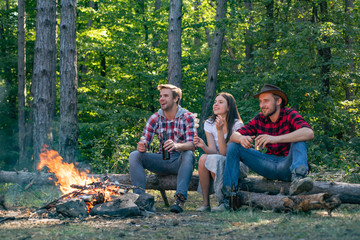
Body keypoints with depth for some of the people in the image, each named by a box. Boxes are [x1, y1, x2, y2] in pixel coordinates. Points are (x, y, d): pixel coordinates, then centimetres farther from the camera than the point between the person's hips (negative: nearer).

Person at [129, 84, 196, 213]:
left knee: (188, 154, -37)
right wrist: (142, 147, -27)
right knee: (134, 156, -17)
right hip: (162, 161, 3)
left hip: (180, 161, -3)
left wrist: (177, 145, -42)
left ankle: (180, 199, -46)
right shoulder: (155, 118, 5)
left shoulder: (187, 117, -6)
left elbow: (192, 144, -19)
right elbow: (145, 141, 0)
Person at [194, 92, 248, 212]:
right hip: (218, 162, 4)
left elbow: (225, 153, -22)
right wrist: (203, 146, -31)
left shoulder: (237, 125, -14)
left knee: (214, 159, -33)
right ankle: (205, 203, -23)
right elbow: (213, 151, -10)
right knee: (203, 158, -28)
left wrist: (220, 130, -31)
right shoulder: (209, 124, 1)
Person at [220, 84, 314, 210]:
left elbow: (309, 133, -30)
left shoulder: (289, 115, -10)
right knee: (233, 146, -4)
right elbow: (234, 136, 1)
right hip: (270, 166, 4)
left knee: (298, 140, -28)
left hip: (287, 166, -4)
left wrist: (275, 139, -40)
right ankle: (228, 195, -11)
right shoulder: (259, 119, 4)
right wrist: (241, 139, -27)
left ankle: (297, 178, -51)